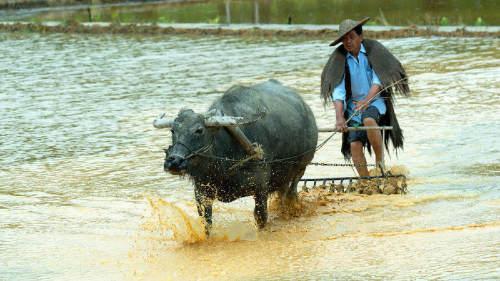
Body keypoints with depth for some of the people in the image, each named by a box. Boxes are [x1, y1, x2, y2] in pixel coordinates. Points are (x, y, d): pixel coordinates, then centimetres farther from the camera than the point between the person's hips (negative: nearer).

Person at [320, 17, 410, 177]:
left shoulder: (373, 50, -4)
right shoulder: (339, 59, -2)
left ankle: (380, 161, -19)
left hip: (375, 100, -3)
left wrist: (366, 100, -28)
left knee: (369, 119, -35)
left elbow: (378, 80, -12)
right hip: (354, 104, 3)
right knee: (354, 144, -11)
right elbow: (338, 90, -11)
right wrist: (339, 117, -25)